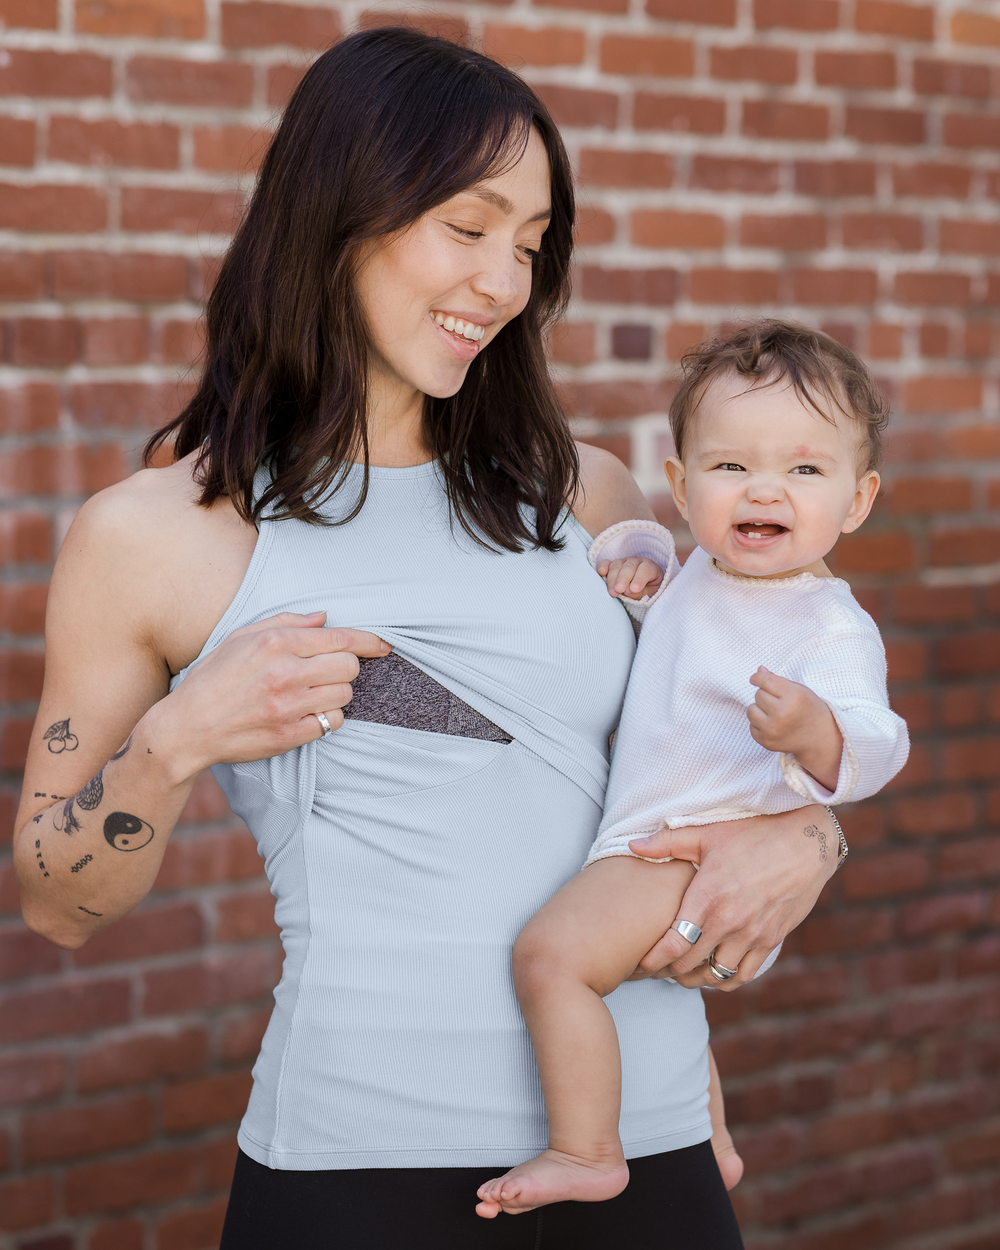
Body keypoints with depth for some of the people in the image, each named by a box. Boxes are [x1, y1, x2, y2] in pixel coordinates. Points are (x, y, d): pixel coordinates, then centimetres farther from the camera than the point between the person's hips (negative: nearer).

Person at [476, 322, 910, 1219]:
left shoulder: (831, 627, -21)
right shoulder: (702, 574, 5)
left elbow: (873, 746, -33)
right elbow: (646, 540, 28)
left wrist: (815, 731, -54)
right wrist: (635, 559, 5)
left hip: (702, 855, -10)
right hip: (651, 845, 10)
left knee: (552, 952, -28)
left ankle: (586, 1154, -16)